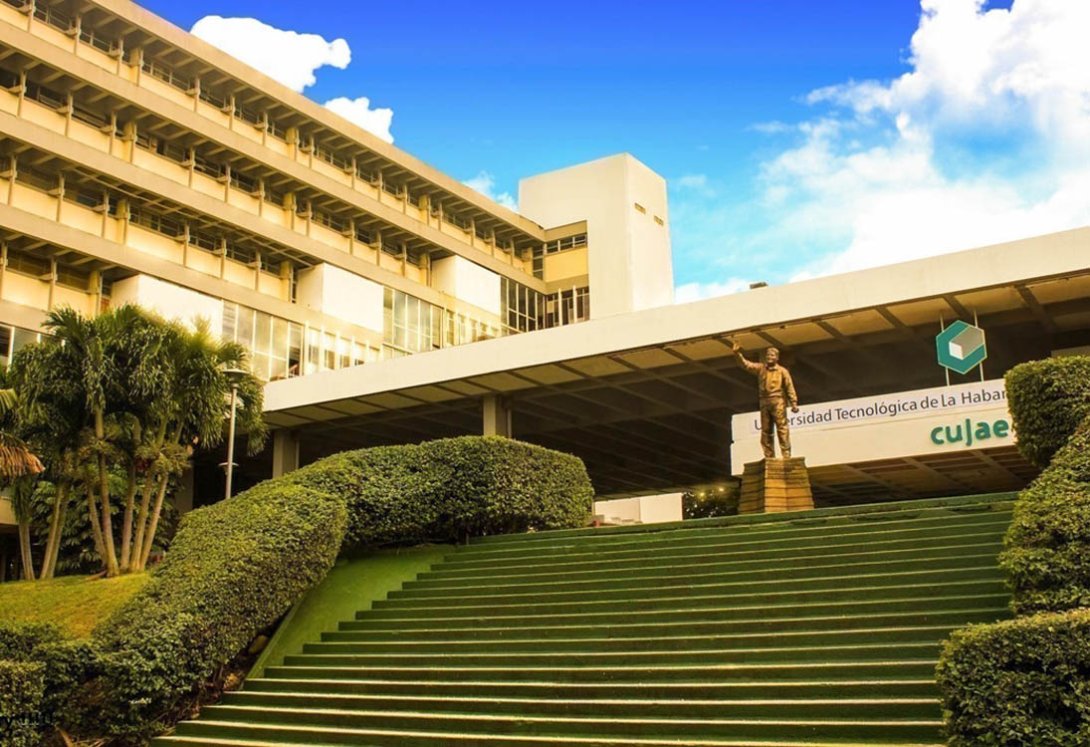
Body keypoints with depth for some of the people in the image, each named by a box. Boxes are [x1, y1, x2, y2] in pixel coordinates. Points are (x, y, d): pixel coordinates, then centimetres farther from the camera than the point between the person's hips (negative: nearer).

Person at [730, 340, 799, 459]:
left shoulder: (782, 371, 4)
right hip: (764, 403, 4)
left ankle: (786, 455, -10)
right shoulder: (760, 368, 13)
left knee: (782, 428, -9)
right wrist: (737, 354, -11)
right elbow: (746, 364, 4)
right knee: (765, 430, 4)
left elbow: (790, 387, 1)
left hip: (778, 402, -4)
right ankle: (769, 457, 8)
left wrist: (794, 403, -6)